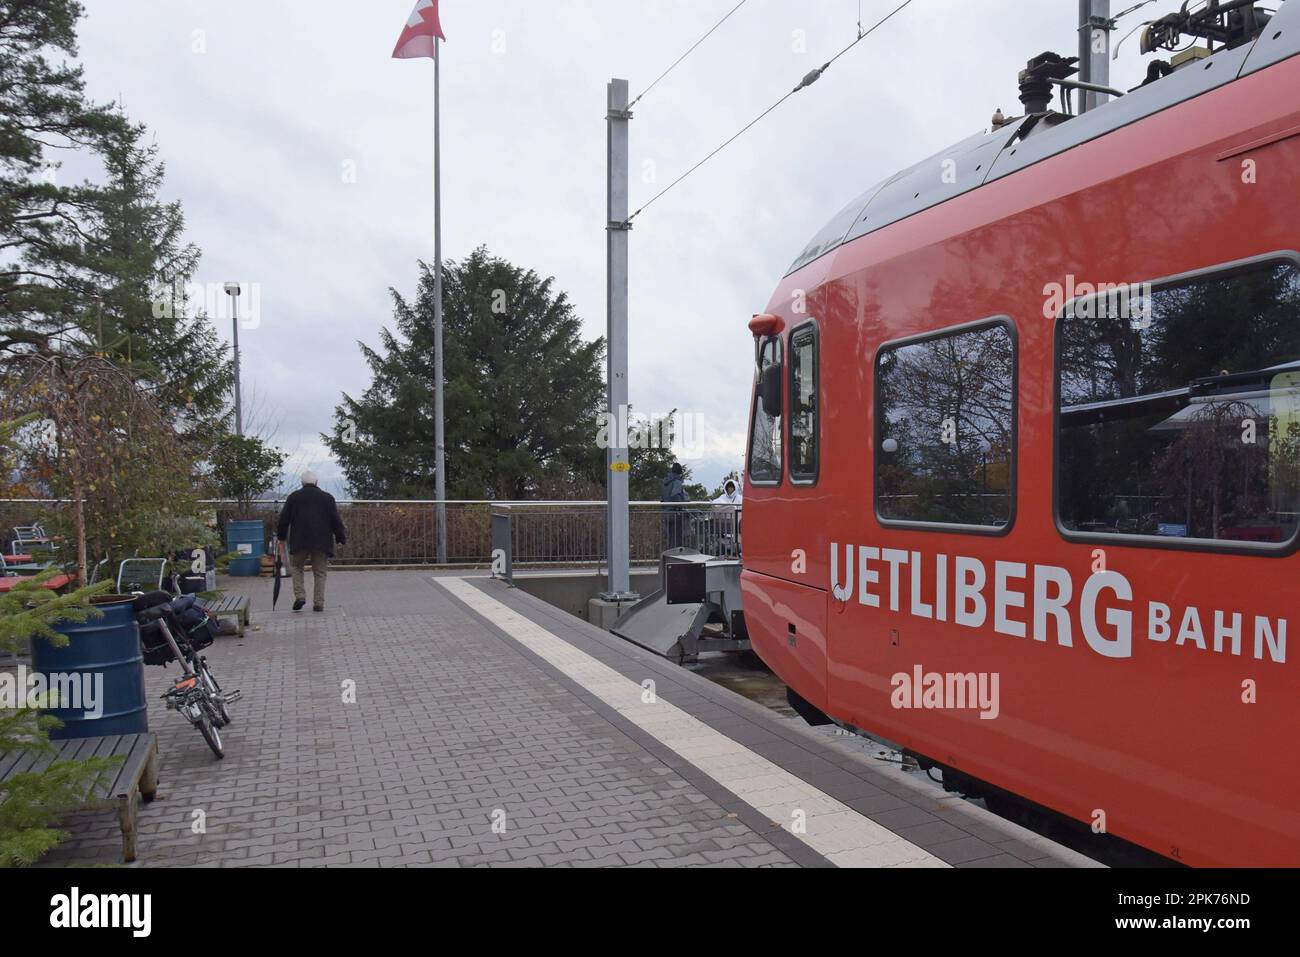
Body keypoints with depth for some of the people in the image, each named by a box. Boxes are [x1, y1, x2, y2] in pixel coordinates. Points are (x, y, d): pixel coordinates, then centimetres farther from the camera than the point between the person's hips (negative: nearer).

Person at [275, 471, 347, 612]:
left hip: (299, 541, 0)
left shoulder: (293, 497, 7)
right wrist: (341, 538, 9)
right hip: (322, 542, 0)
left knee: (296, 567, 17)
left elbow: (284, 519, 8)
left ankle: (300, 596, 1)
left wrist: (281, 538, 18)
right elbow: (336, 520, 3)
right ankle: (318, 603, 3)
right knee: (320, 572, 6)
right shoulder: (327, 497, 6)